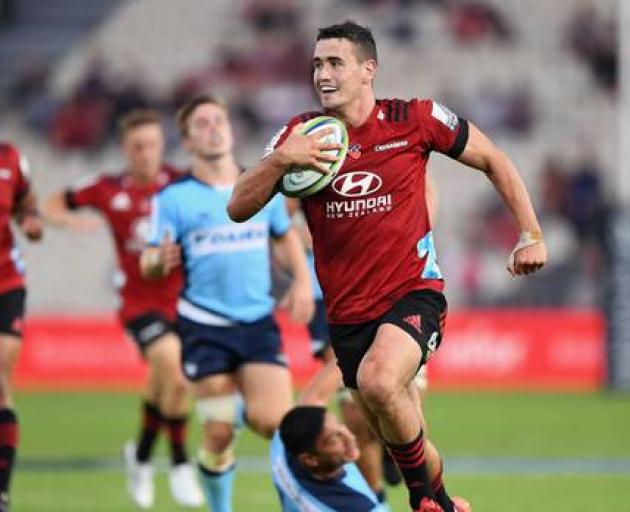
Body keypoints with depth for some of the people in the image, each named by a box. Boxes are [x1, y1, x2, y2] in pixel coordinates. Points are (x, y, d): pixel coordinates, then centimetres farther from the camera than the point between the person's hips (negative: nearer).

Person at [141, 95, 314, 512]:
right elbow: (149, 264, -5)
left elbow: (286, 234, 23)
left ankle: (244, 410, 17)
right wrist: (160, 261, -29)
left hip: (258, 323, 2)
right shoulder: (174, 198, -3)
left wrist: (302, 281, 7)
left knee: (277, 423, -16)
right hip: (205, 327, -2)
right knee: (219, 435, -3)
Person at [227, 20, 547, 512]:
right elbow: (238, 208, -4)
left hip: (413, 292, -4)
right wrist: (281, 159, -20)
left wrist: (531, 235, 2)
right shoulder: (300, 135, 1)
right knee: (398, 433, 11)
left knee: (378, 382, -32)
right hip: (347, 312, 4)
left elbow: (494, 160, 7)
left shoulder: (415, 119, -5)